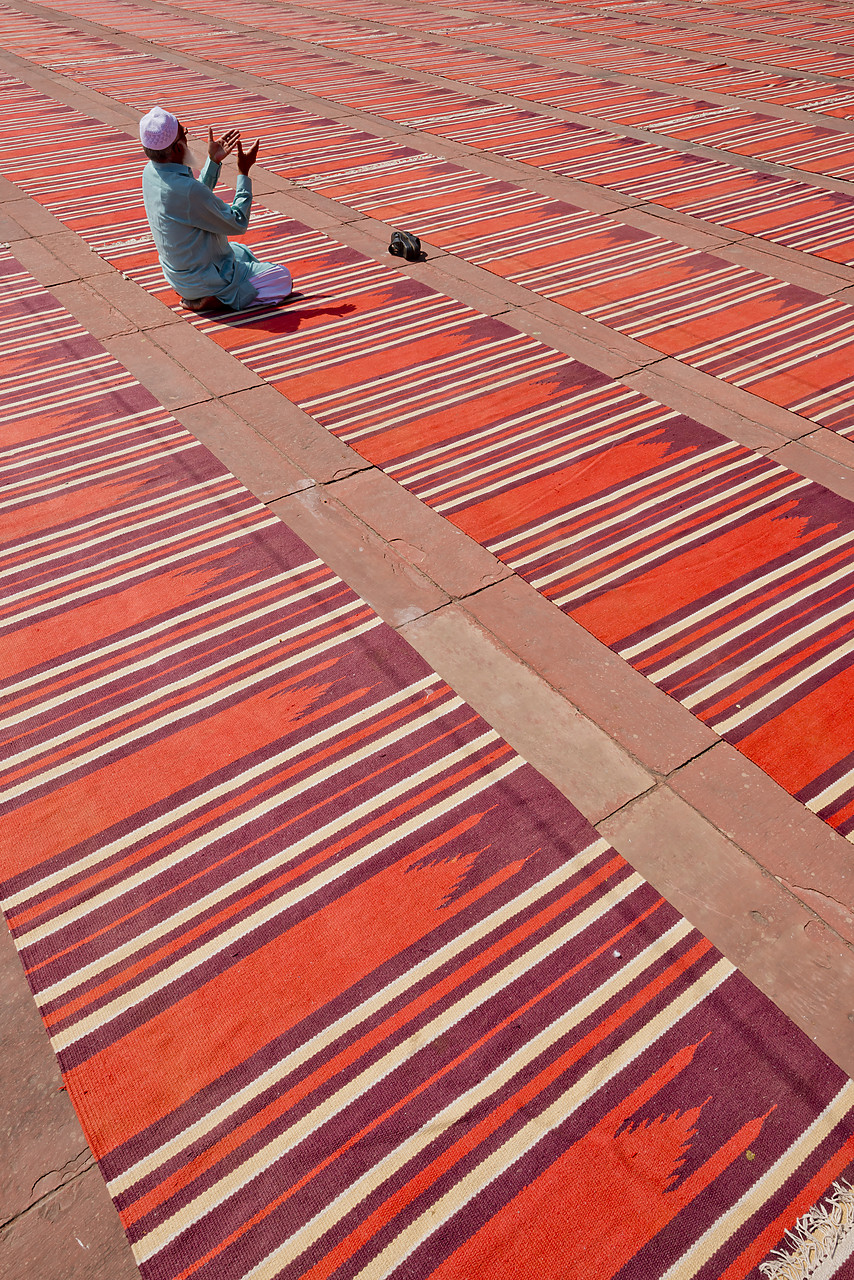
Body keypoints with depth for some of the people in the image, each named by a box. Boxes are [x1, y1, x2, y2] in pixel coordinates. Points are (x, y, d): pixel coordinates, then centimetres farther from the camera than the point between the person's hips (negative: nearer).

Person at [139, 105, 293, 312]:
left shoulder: (151, 172, -4)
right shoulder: (186, 189, -32)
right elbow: (238, 223, -20)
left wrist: (214, 161, 9)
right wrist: (243, 172, -12)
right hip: (204, 278, -10)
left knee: (243, 252, 35)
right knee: (283, 279, 1)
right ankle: (213, 299, -9)